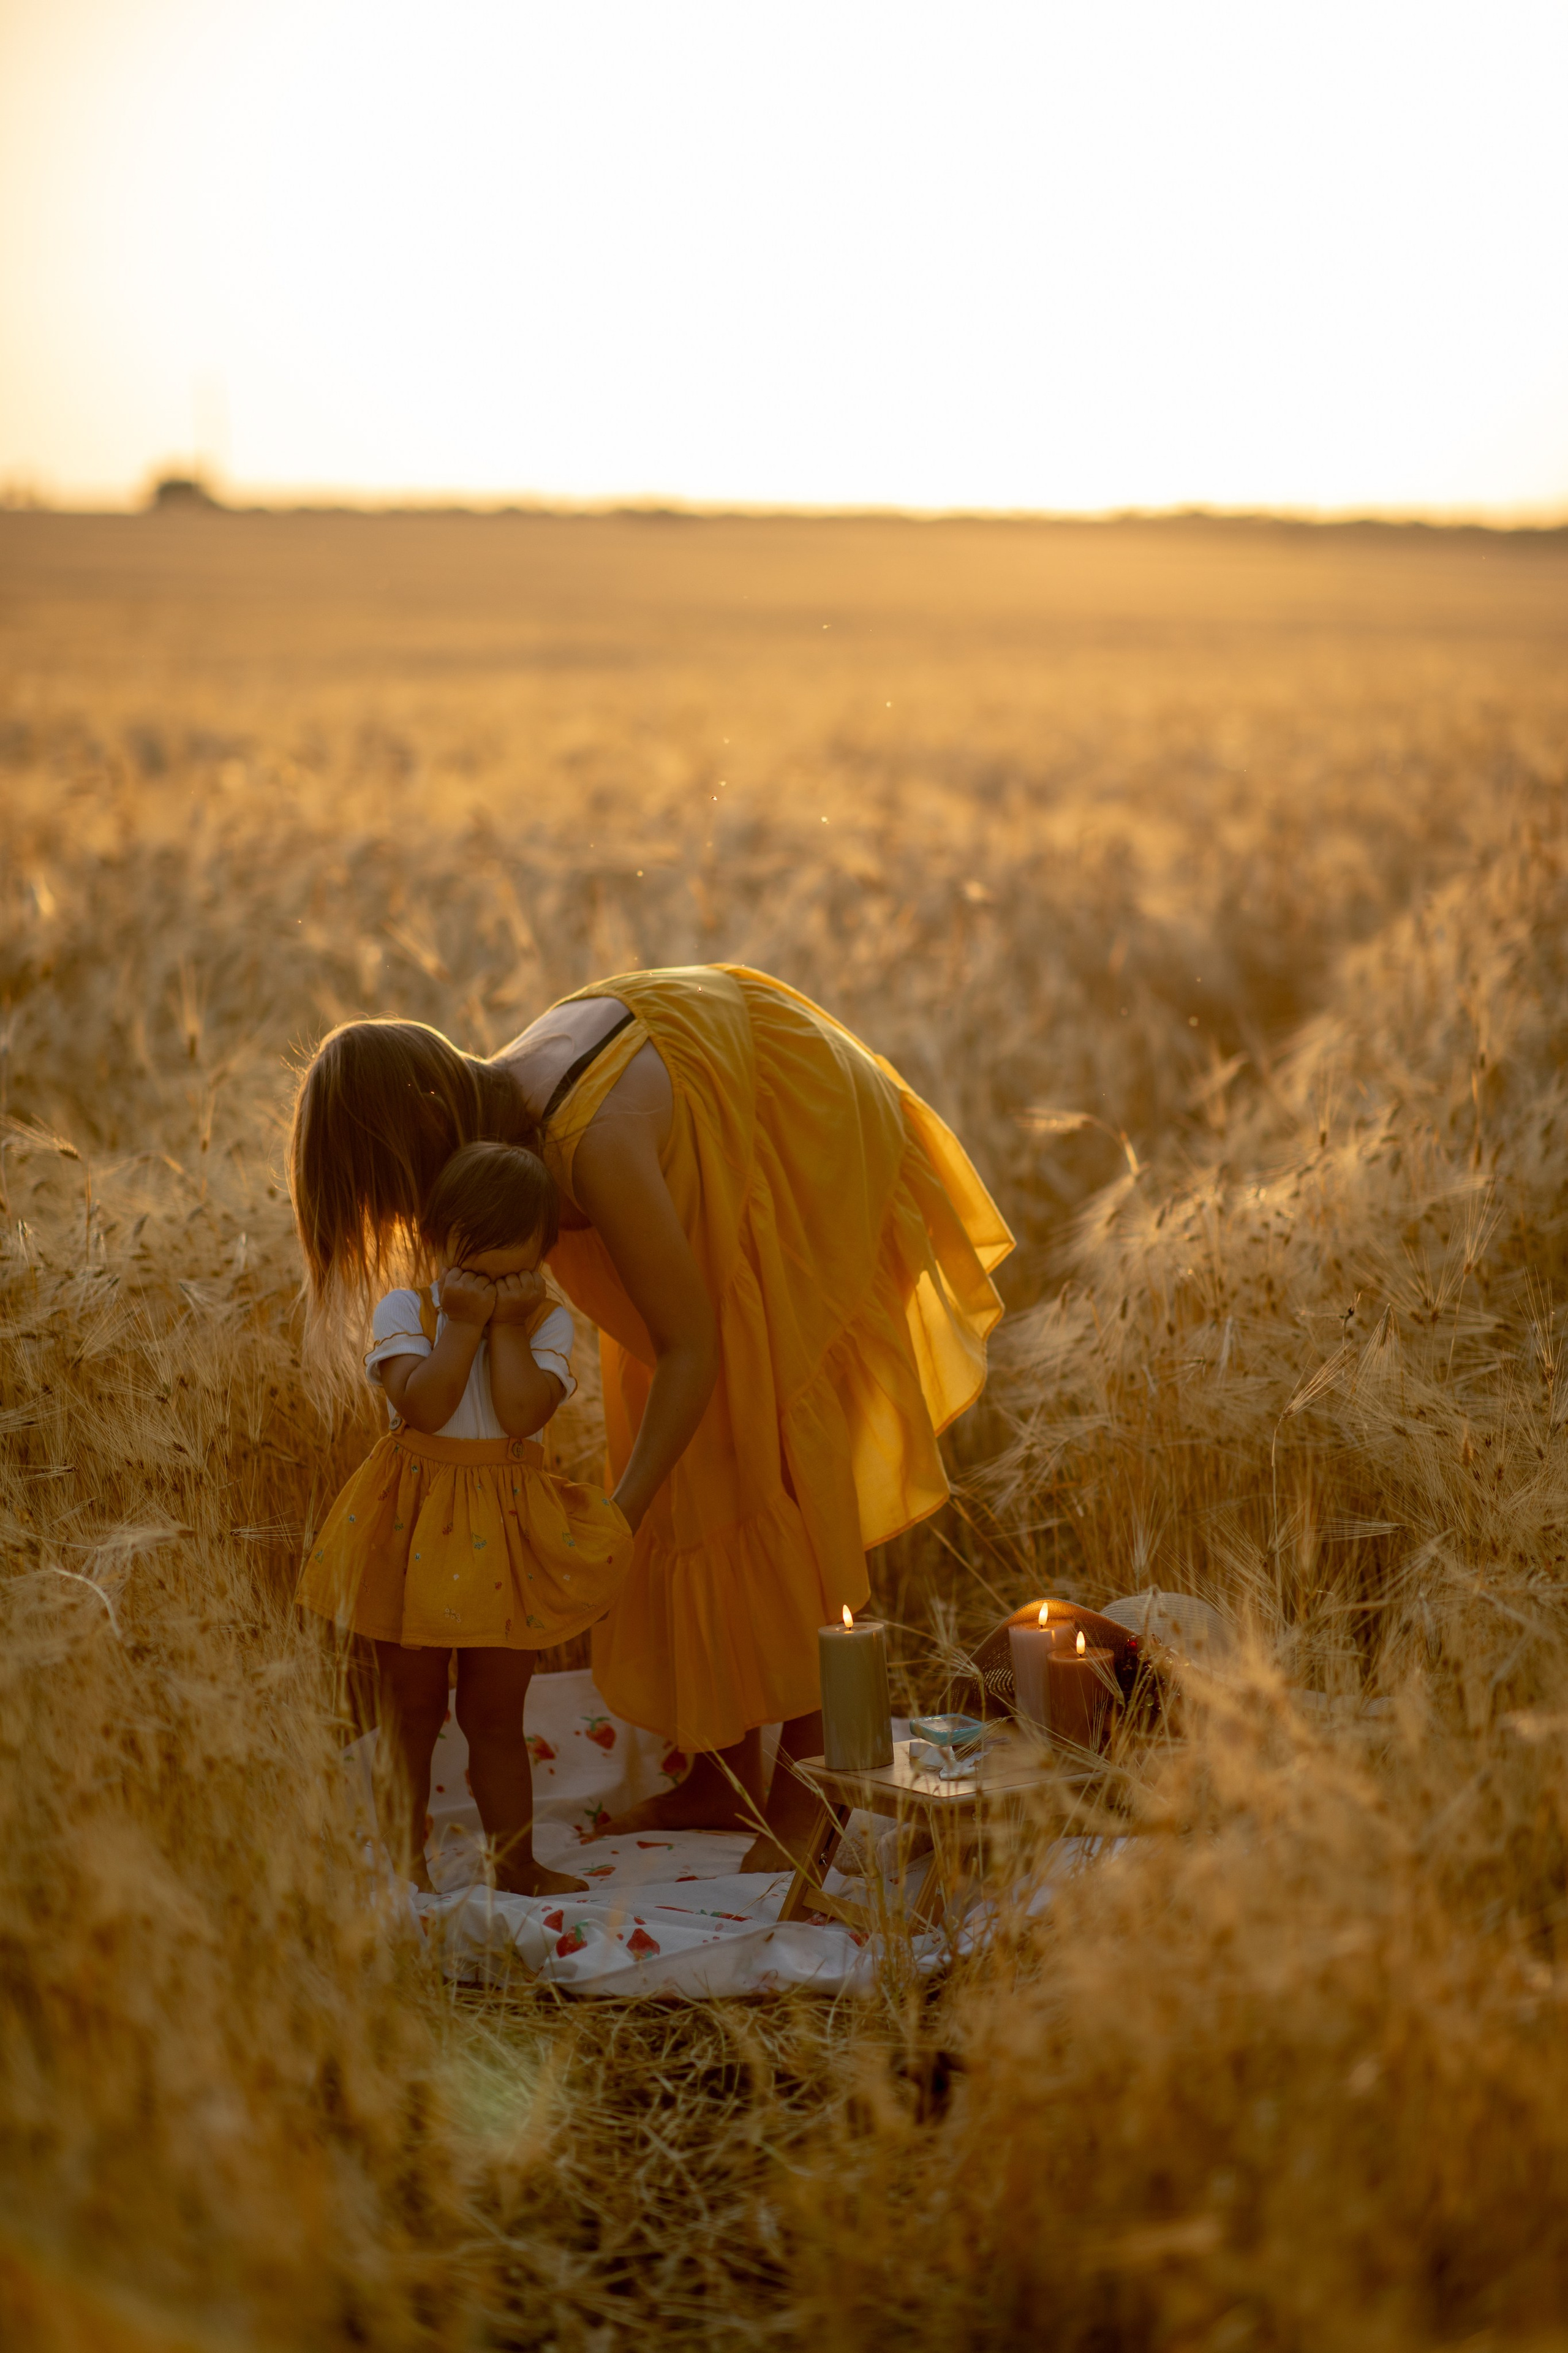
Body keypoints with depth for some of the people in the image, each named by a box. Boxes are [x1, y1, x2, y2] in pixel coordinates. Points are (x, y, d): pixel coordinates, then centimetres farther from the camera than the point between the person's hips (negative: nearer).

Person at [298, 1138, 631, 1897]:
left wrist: (507, 1326, -17)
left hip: (504, 1535, 1)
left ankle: (516, 1865, 16)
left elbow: (524, 1414, -19)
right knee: (411, 1709, 10)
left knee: (496, 1715, 9)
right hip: (415, 1529, -1)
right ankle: (405, 1846, 24)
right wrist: (463, 1324, -20)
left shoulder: (548, 1323, -2)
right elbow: (424, 1407, -23)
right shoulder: (404, 1313, -7)